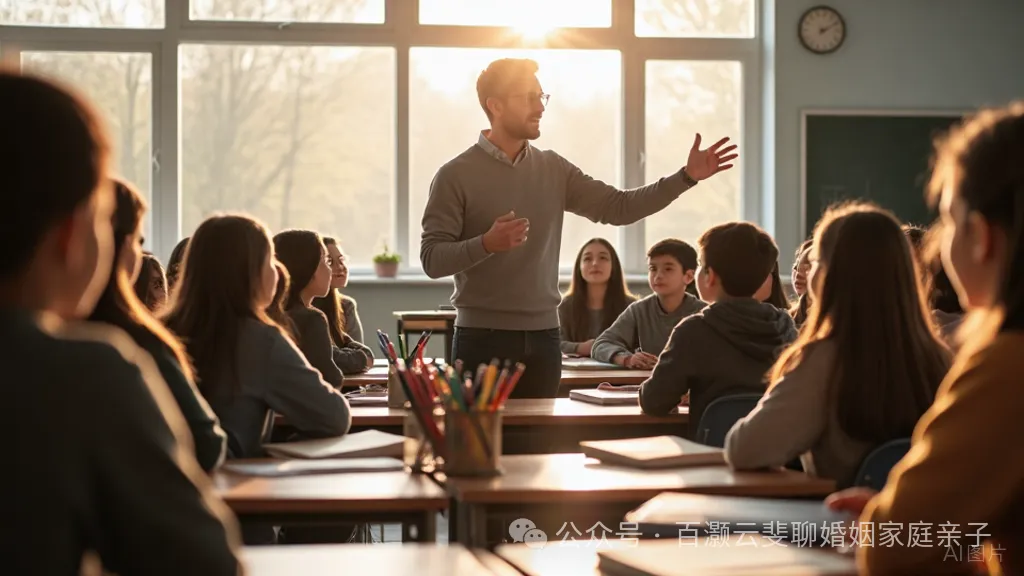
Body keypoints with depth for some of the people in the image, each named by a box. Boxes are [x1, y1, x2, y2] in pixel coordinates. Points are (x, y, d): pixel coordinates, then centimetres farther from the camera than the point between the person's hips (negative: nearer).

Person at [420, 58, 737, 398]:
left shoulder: (553, 170, 9)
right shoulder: (456, 176, -5)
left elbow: (619, 207, 6)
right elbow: (432, 259, -10)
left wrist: (686, 177, -3)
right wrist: (486, 244, -28)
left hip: (543, 339, 5)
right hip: (483, 339, -4)